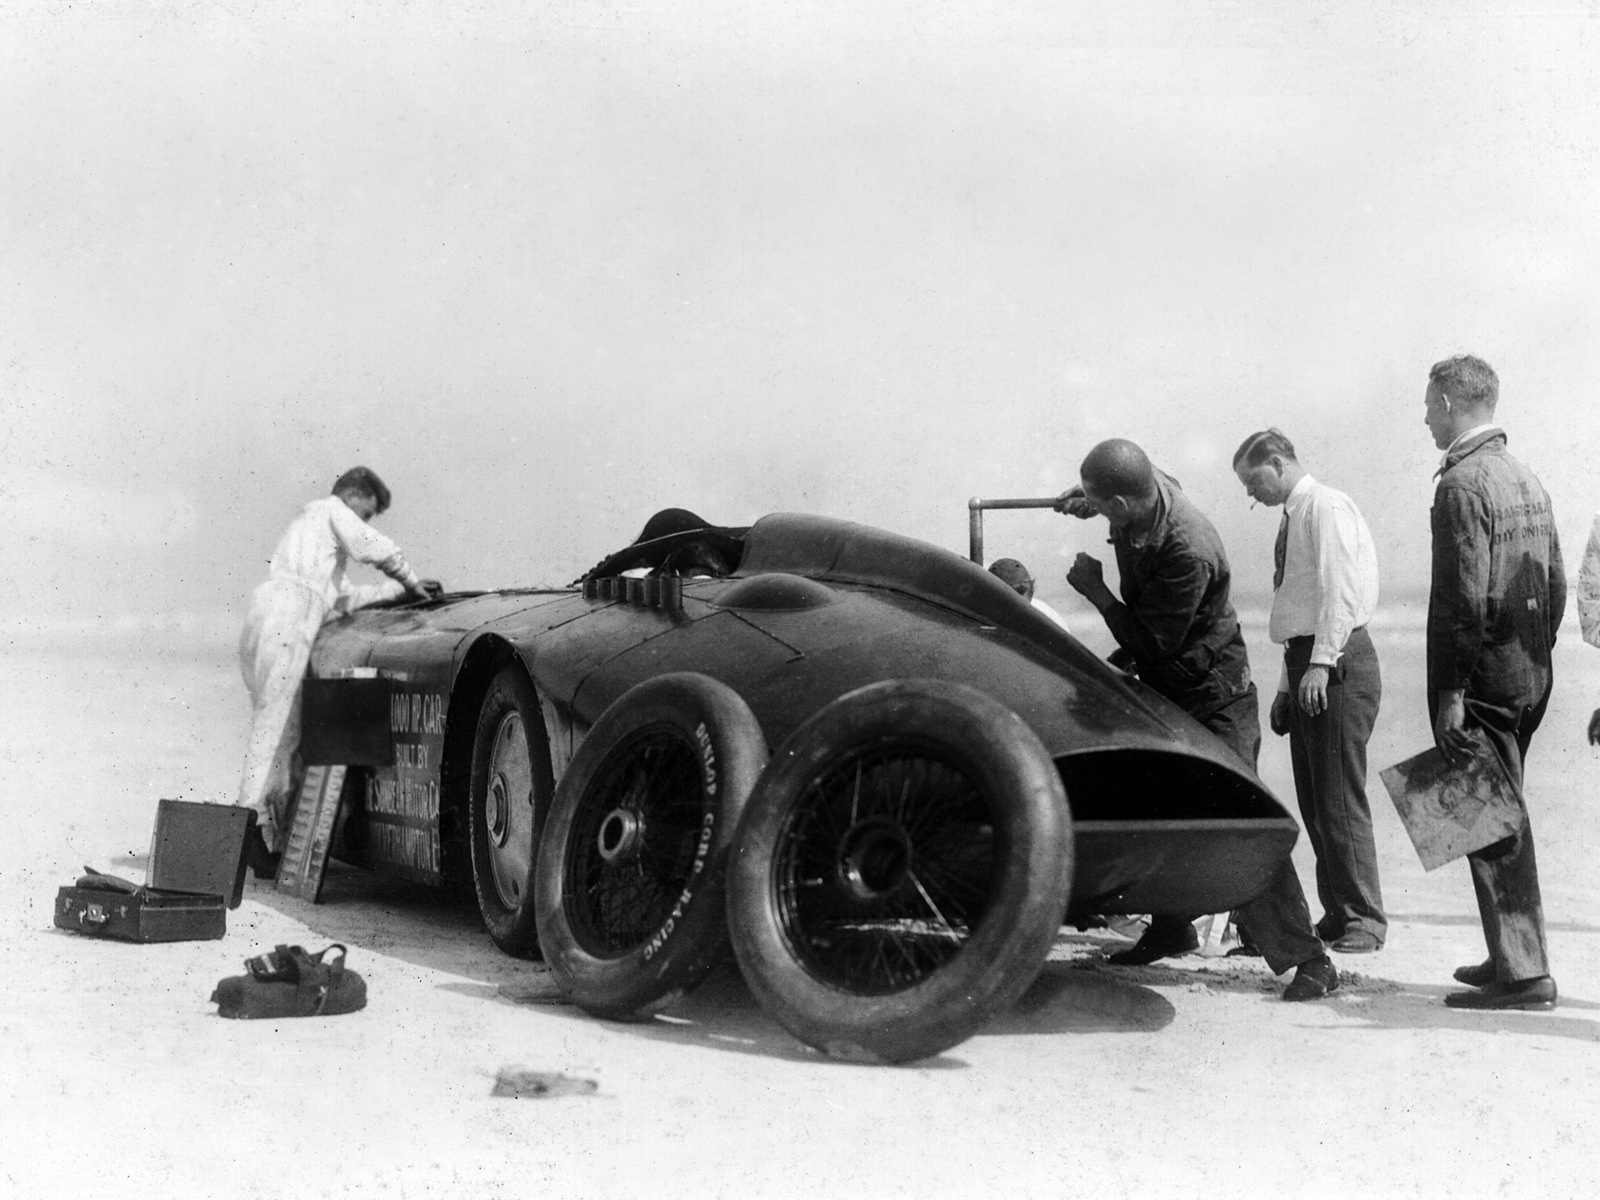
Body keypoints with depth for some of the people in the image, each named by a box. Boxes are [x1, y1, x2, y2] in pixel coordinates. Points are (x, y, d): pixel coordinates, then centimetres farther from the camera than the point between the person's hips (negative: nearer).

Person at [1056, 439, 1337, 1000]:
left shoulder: (1188, 553, -33)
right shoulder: (1150, 488, -8)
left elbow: (1153, 646, -27)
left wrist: (1096, 591, -18)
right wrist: (1088, 501, 6)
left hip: (1214, 697, -9)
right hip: (1163, 689, 9)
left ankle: (1308, 959, -9)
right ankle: (1170, 929, 35)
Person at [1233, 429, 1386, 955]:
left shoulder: (1326, 506, -7)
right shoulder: (1292, 518, 20)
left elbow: (1340, 589, -17)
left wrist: (1321, 664, -22)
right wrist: (1287, 685, 17)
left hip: (1337, 663, -9)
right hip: (1305, 663, 9)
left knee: (1339, 797, -8)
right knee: (1313, 799, 10)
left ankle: (1364, 920, -1)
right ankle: (1336, 914, 17)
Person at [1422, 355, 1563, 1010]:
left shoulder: (1462, 483, -15)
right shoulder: (1528, 481, 14)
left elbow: (1464, 598, -20)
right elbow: (1556, 587, 16)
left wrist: (1451, 693, -18)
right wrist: (1534, 659, 21)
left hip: (1483, 680, -9)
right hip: (1528, 679, 9)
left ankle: (1524, 974, -2)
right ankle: (1512, 957, 24)